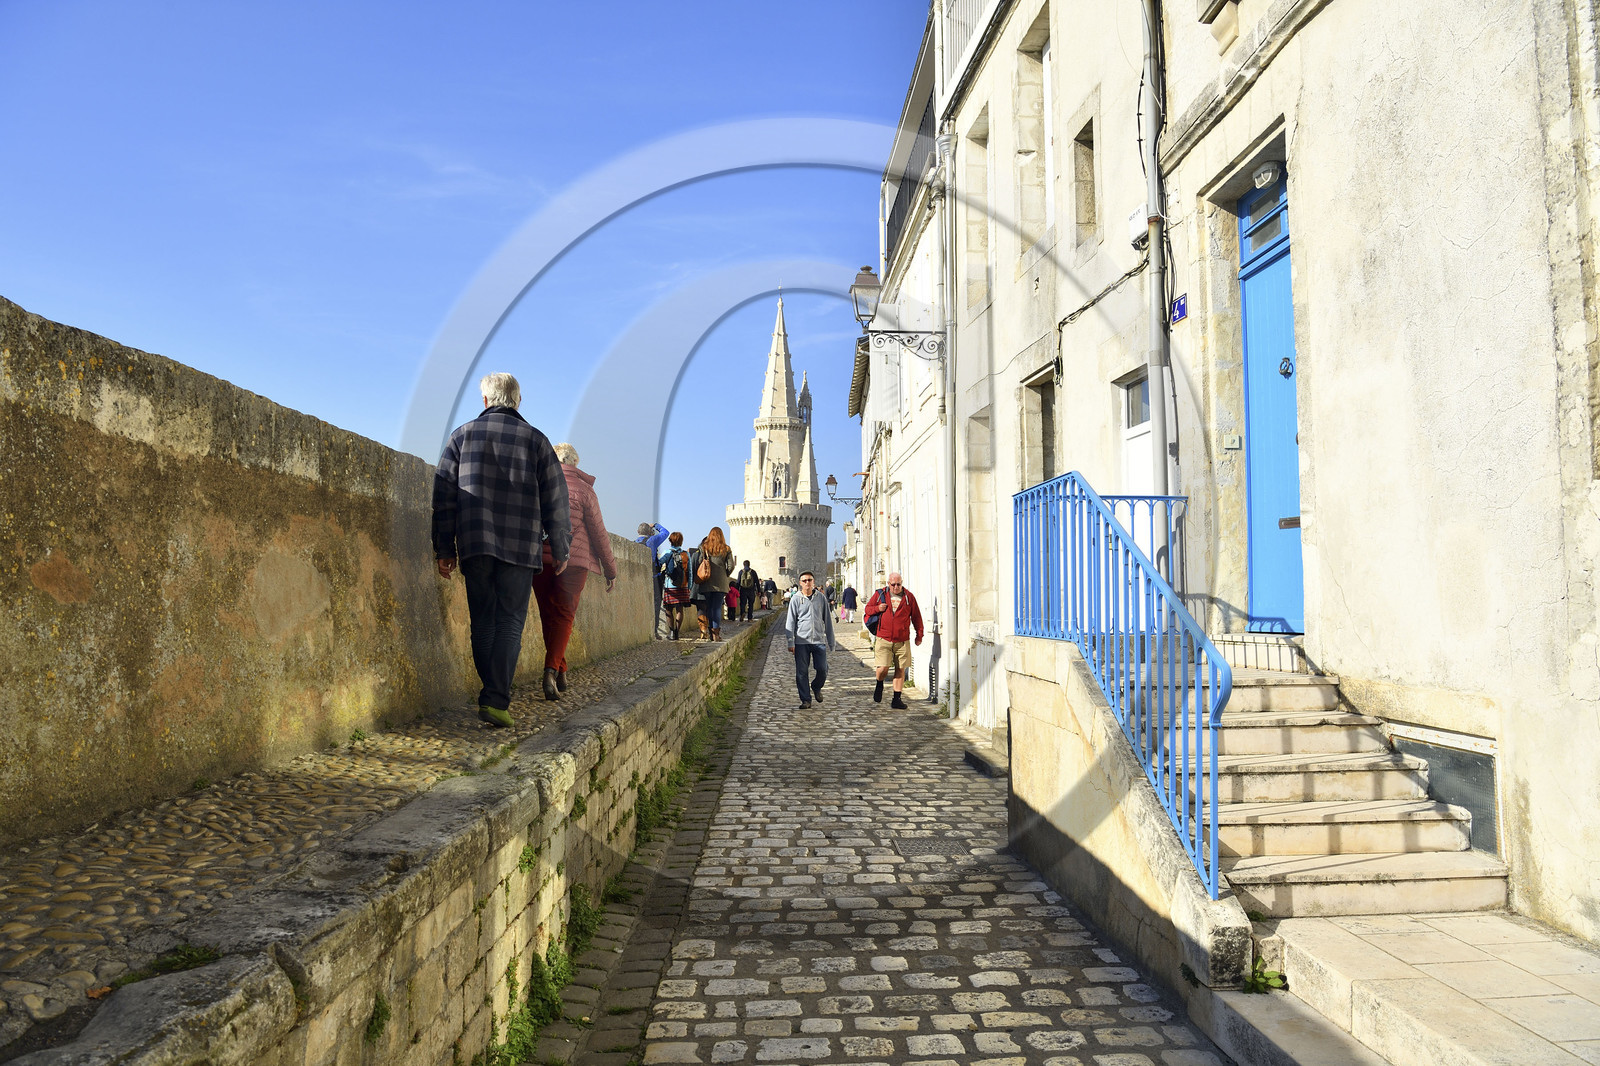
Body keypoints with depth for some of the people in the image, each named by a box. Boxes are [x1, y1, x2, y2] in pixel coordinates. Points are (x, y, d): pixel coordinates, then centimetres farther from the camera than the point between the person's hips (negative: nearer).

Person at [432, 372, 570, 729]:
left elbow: (444, 495, 6)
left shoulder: (462, 435, 9)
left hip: (474, 543, 2)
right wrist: (561, 549, 13)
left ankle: (493, 695, 14)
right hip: (521, 547, -1)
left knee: (483, 623, 11)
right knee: (510, 623, -1)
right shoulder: (536, 440, 6)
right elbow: (556, 500, 5)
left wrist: (445, 548, 10)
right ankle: (496, 700, -10)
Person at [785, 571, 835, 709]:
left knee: (823, 670, -1)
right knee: (802, 672, 0)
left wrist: (831, 641, 10)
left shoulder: (821, 598, 8)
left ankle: (816, 687, 29)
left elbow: (827, 620, 12)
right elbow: (790, 621, 3)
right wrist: (791, 642, -3)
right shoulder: (796, 599, 3)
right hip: (801, 640, -1)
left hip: (819, 640, 1)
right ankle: (806, 700, 12)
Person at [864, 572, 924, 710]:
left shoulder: (908, 596, 5)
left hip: (902, 641, 1)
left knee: (900, 670, 3)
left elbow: (916, 616, 11)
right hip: (884, 639, -1)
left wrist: (919, 635, 11)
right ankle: (879, 686, 23)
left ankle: (897, 699, 13)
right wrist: (877, 608, -8)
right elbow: (867, 609, 13)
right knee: (883, 669, -11)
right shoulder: (879, 594, 4)